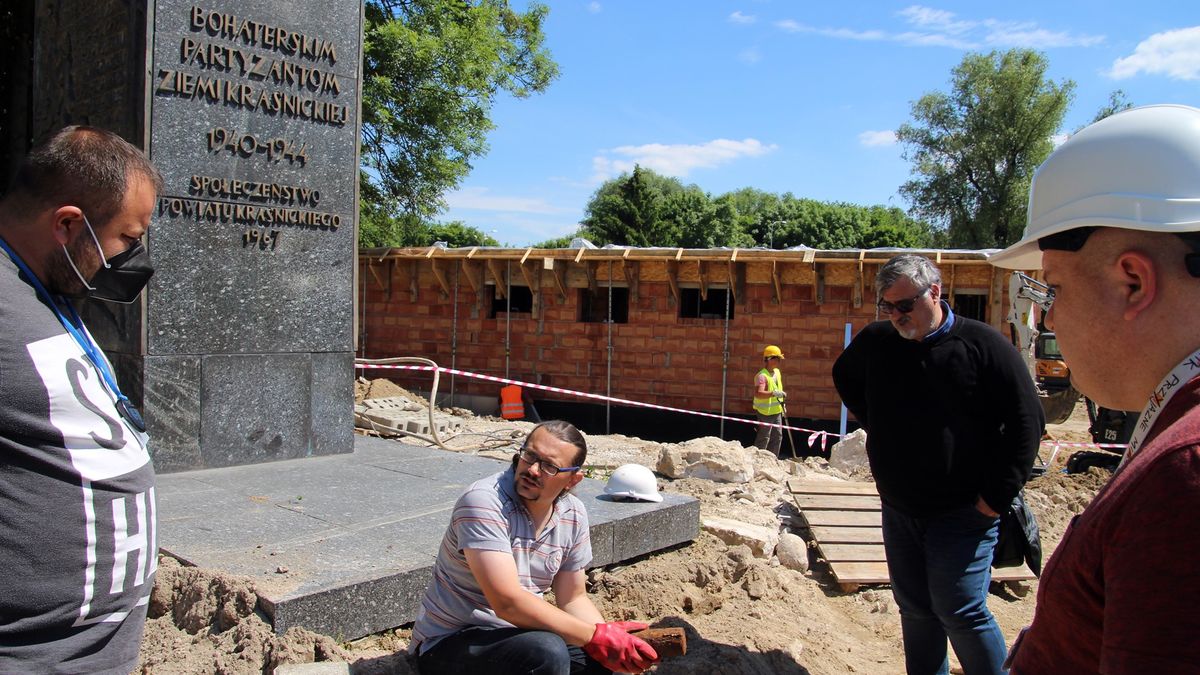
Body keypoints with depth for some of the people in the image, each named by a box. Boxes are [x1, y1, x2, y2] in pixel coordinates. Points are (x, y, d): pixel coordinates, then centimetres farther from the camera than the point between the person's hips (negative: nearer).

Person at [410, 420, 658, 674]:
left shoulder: (573, 515, 0)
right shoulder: (484, 502, -23)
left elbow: (572, 599, 8)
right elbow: (507, 602, -30)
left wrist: (610, 639, -13)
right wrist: (596, 636, -24)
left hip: (519, 631, 7)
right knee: (548, 652, -31)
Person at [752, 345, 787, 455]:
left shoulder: (777, 372, 8)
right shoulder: (762, 376, -21)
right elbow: (758, 394, -36)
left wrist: (782, 405, 24)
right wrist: (774, 393, -46)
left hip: (776, 412, 9)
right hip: (765, 412, -9)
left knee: (777, 437, 14)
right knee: (764, 438, -5)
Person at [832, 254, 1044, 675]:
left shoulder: (983, 344, -10)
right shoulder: (876, 341, 3)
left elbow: (1026, 423, -9)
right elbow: (844, 377, 25)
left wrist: (996, 497, -13)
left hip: (962, 513, -5)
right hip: (899, 511, 5)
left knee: (960, 611, -5)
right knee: (915, 609, 14)